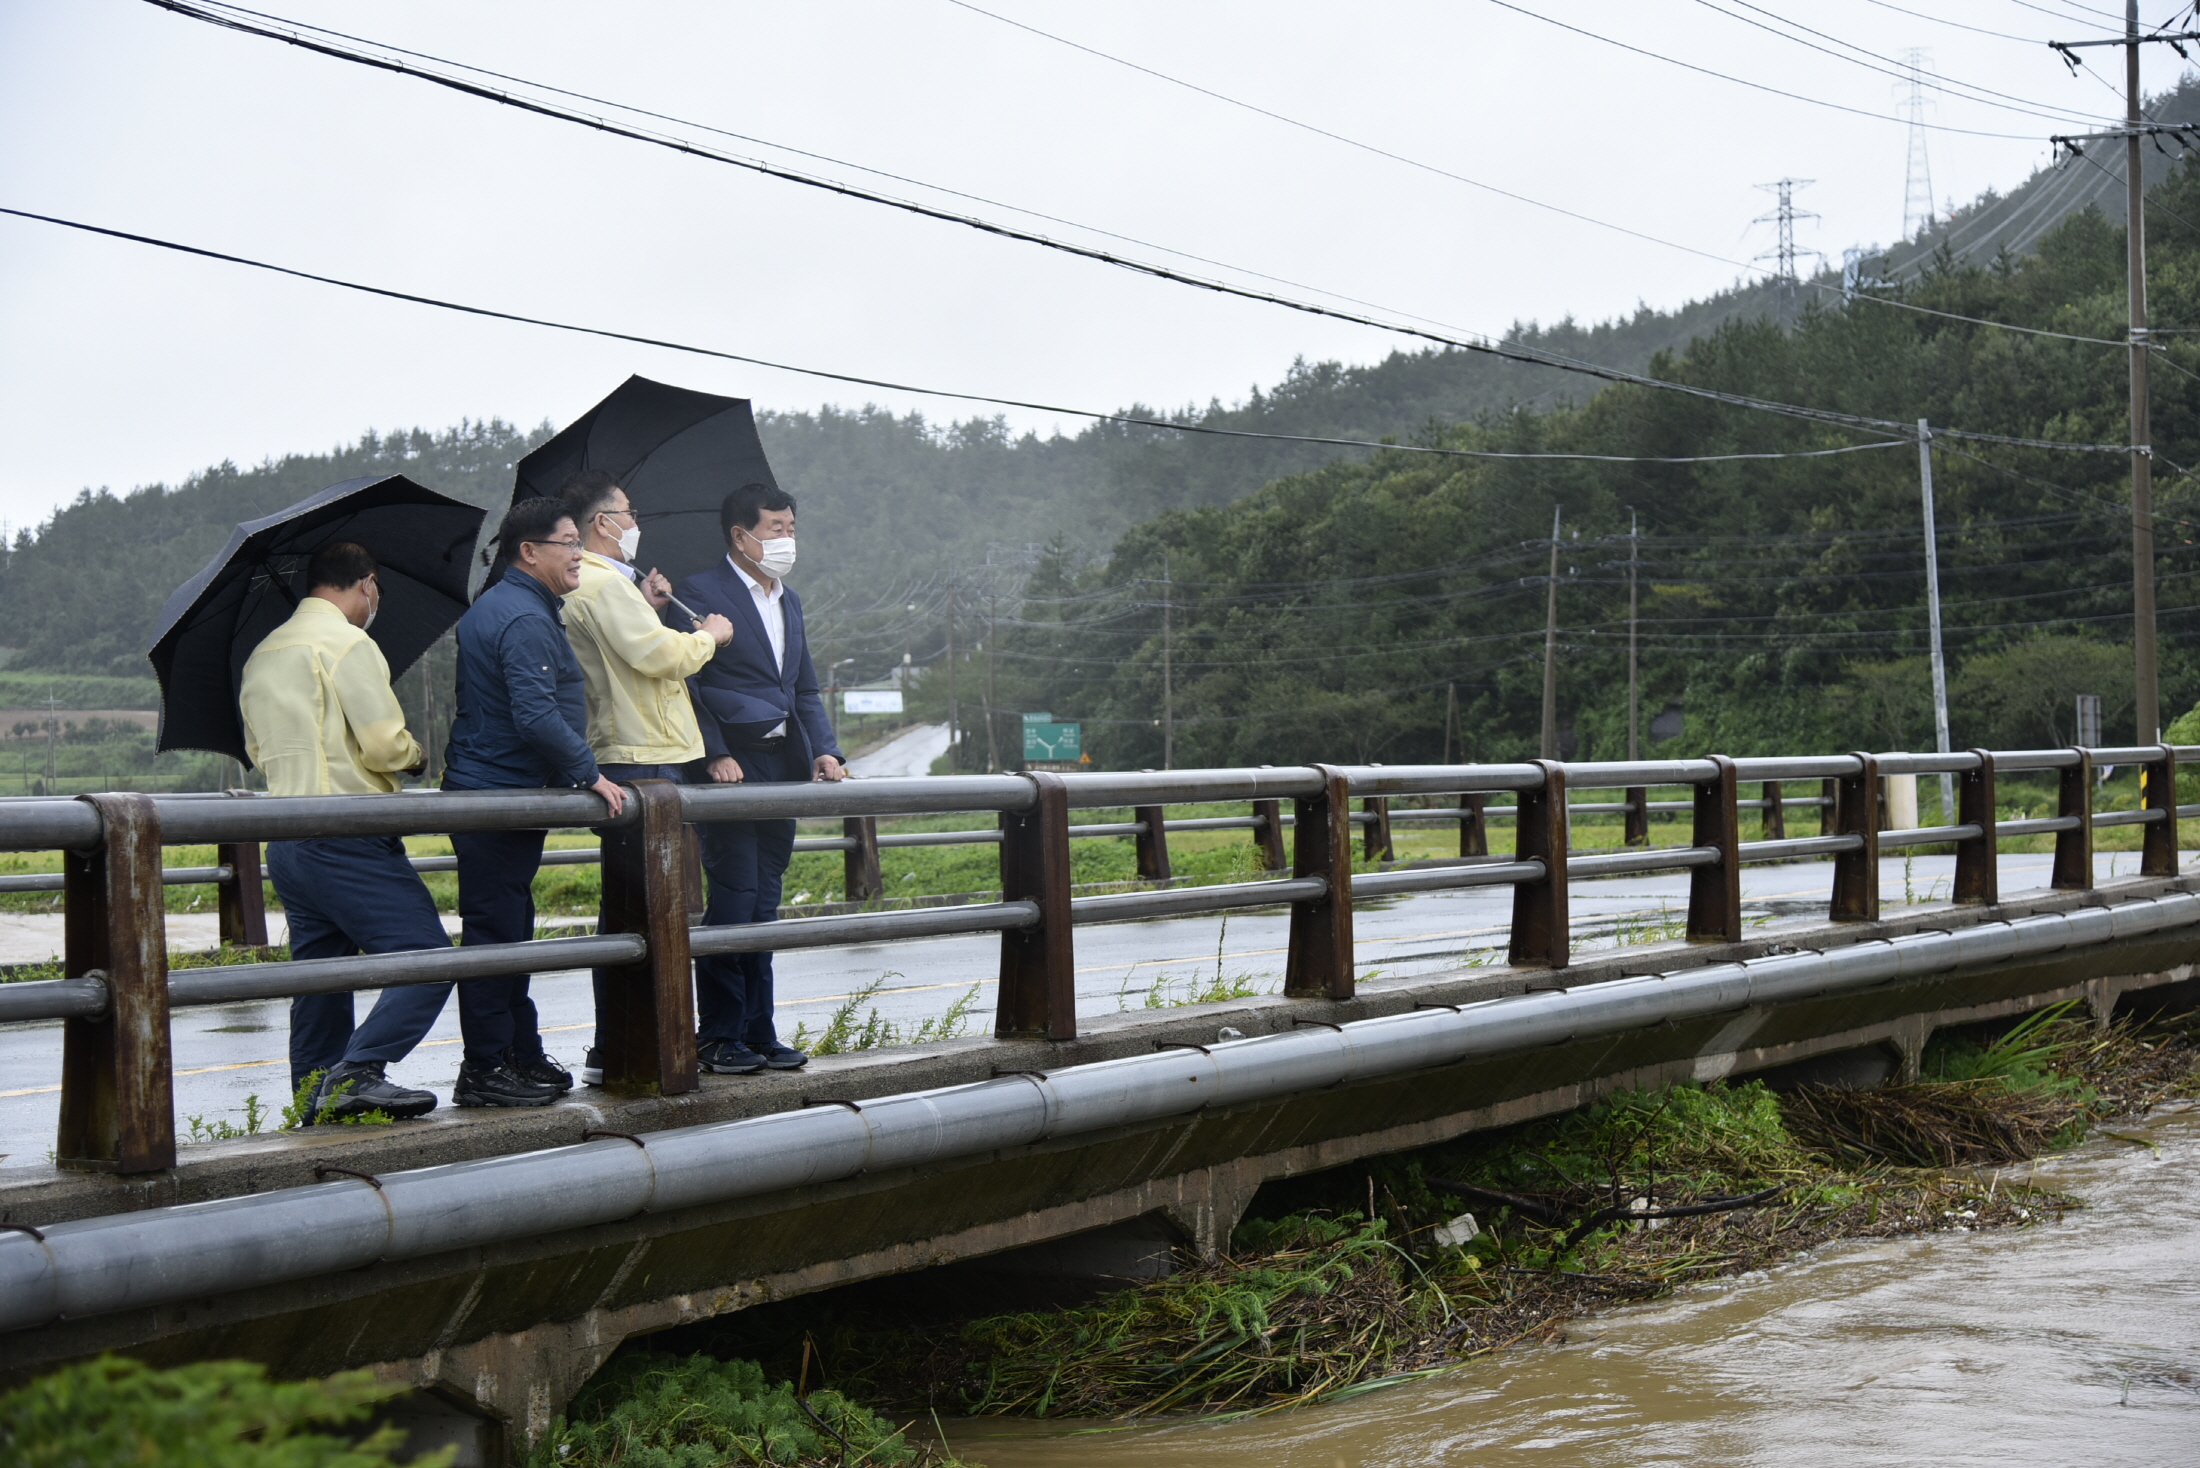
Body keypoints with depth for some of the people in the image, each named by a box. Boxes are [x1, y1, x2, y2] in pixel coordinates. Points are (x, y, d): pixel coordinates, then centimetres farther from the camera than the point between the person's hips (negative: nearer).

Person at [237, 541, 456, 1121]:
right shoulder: (348, 643, -9)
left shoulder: (262, 656, 18)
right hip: (347, 841, -9)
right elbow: (385, 744, -15)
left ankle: (318, 1104, 11)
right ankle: (358, 1070, -20)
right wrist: (416, 756, 5)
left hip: (285, 844, 9)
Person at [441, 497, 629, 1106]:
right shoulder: (524, 618, -18)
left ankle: (522, 1056, 23)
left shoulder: (493, 608, 18)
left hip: (480, 788, 11)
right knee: (497, 933, -7)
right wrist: (589, 774, -19)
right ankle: (485, 1069, -3)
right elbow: (536, 715, -27)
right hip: (502, 795, -11)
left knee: (509, 929, 16)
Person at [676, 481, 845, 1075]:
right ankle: (718, 1035, -1)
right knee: (733, 898, -8)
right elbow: (683, 685, -9)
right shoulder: (700, 593, -4)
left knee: (763, 903, 9)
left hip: (781, 767, 7)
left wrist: (824, 750, 5)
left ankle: (758, 1031, 13)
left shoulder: (788, 602, 19)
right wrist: (715, 755, -16)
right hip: (729, 768, -7)